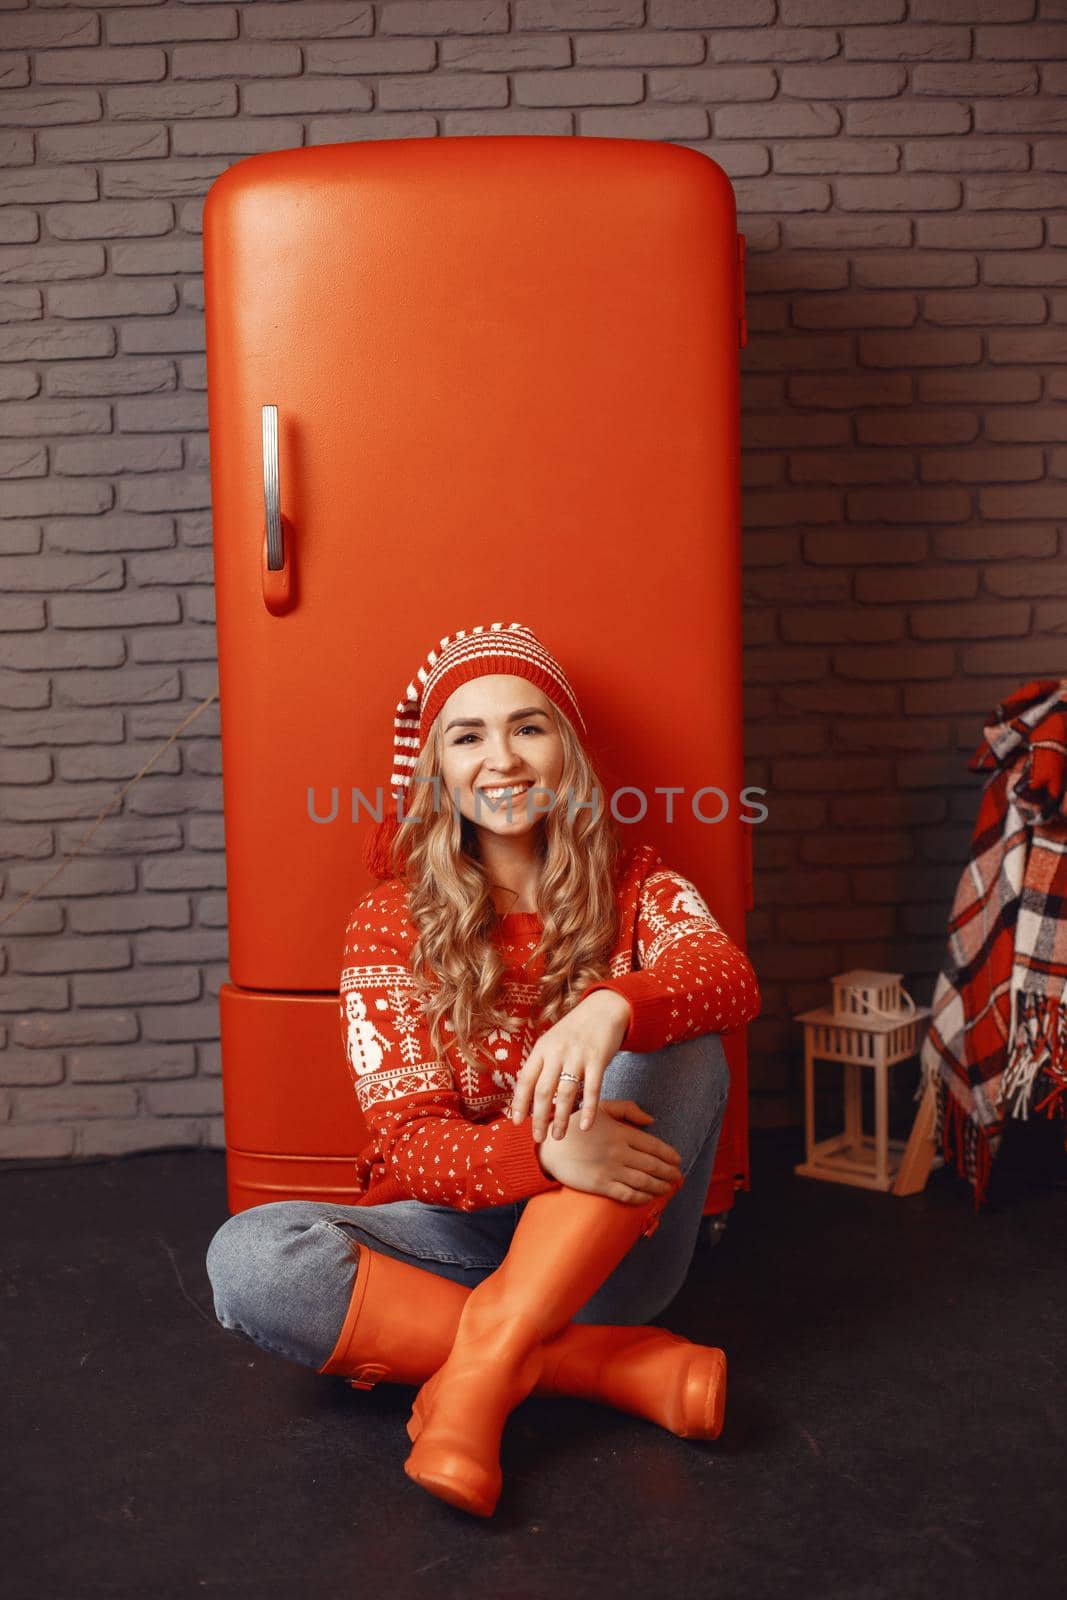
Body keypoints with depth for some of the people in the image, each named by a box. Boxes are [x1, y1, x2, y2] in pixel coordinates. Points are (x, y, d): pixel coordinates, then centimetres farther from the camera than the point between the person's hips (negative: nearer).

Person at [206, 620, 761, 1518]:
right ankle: (621, 1366, -23)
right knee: (248, 1257, -27)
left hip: (612, 1247, 0)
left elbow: (730, 975, -21)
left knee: (679, 1042, -25)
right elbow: (403, 1143, -12)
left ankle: (486, 1357, -27)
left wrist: (614, 1007, -44)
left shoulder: (632, 887, 2)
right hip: (462, 1232, 0)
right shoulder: (391, 922, -3)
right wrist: (543, 1150, -33)